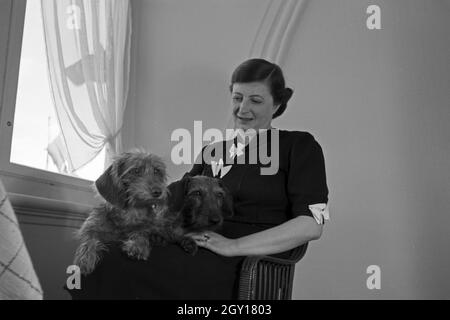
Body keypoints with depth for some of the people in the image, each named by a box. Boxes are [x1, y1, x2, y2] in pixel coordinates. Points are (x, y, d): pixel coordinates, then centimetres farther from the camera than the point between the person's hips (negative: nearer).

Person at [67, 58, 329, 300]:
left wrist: (235, 245, -14)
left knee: (122, 269, -26)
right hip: (198, 252, 5)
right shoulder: (213, 152, 22)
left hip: (245, 269, -5)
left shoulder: (299, 146, 5)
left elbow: (312, 225, -6)